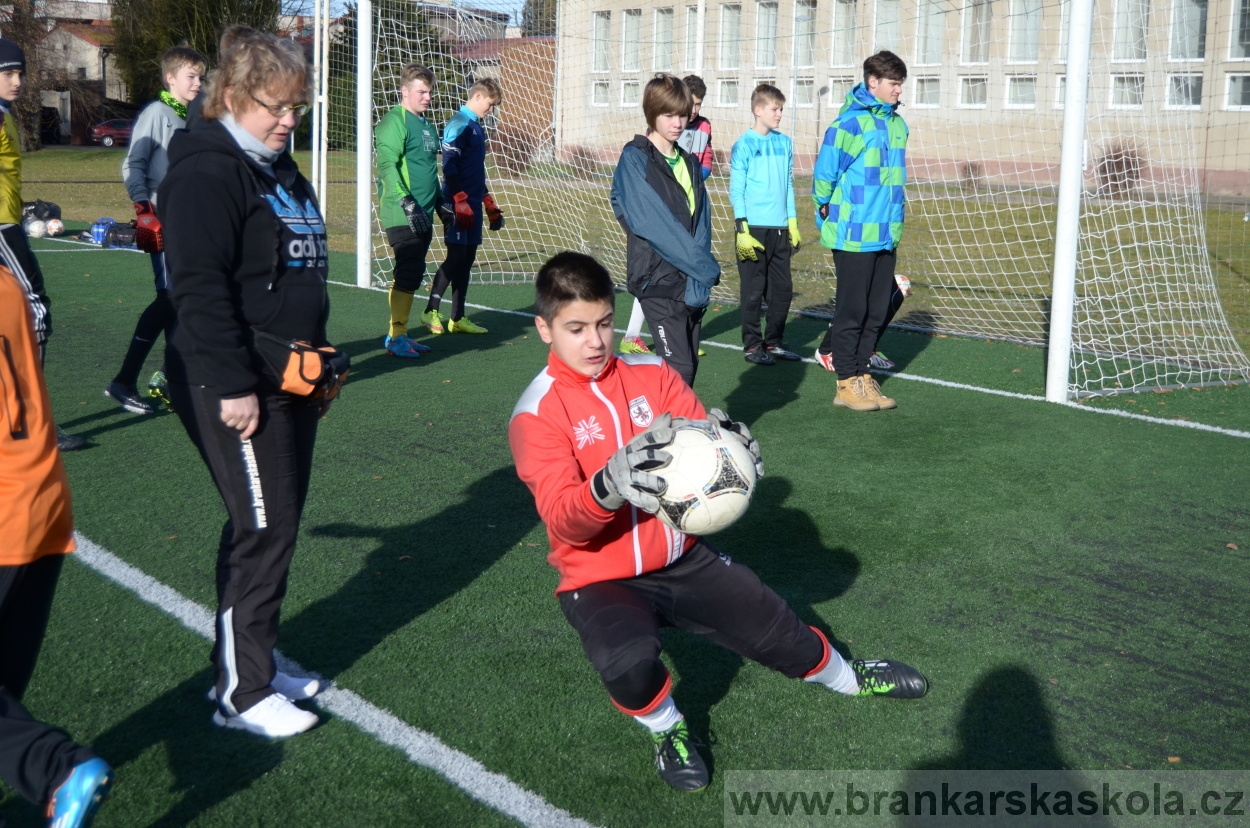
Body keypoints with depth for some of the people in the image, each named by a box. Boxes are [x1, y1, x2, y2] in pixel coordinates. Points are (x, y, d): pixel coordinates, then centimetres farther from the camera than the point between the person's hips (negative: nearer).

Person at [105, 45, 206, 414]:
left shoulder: (189, 118, 15)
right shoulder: (156, 113, -8)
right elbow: (132, 166, -13)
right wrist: (144, 211, -21)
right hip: (162, 220, -8)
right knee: (169, 299, -12)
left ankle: (171, 379, 19)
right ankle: (123, 381, -7)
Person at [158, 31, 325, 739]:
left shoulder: (279, 167, 17)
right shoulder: (207, 171, -14)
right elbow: (200, 286, -21)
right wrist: (233, 385, -23)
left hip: (290, 380, 9)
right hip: (237, 387, -9)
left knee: (279, 524, 14)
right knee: (264, 529, -5)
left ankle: (254, 661, 28)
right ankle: (241, 695, 7)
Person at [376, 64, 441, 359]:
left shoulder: (428, 126, 19)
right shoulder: (395, 121, -9)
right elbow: (387, 166, -18)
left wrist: (440, 204, 25)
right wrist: (407, 203, -24)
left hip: (423, 216, 9)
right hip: (401, 215, -9)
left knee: (413, 274, 9)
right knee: (408, 272, -10)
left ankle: (399, 334, 17)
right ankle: (395, 337, -3)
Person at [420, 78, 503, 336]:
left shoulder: (476, 127, 19)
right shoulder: (458, 125, -10)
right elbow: (449, 167, -17)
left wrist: (489, 204, 24)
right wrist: (460, 202, -23)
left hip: (472, 203, 9)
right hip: (457, 205, -9)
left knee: (467, 259, 8)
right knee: (456, 256, -11)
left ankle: (457, 319, 12)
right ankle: (431, 311, -3)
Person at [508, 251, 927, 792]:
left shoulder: (651, 374, 0)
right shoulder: (535, 415, -13)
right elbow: (564, 522, -23)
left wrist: (725, 442, -26)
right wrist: (608, 486, -46)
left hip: (681, 561, 4)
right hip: (599, 580, -4)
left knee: (776, 630, 9)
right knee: (630, 661, -33)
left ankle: (846, 678, 43)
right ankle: (666, 728, 2)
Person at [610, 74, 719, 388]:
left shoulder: (689, 163, 16)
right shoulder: (635, 159, -5)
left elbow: (701, 221, 8)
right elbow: (651, 222, -15)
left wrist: (700, 278, -9)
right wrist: (705, 267, -15)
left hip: (692, 284, 7)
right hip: (658, 280, -6)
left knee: (689, 366, 9)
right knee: (679, 368, -13)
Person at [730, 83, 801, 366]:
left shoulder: (785, 143, 9)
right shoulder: (744, 145, -6)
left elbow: (789, 186, 16)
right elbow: (736, 191, -7)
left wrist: (793, 224, 13)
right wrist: (742, 229, -13)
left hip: (780, 229, 6)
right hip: (754, 227, -5)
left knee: (782, 289, 9)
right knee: (753, 291, 1)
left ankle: (774, 342, 21)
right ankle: (752, 345, 10)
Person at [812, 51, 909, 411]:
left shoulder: (897, 124, 10)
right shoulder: (851, 122, -14)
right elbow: (824, 172, -12)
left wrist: (893, 224, 18)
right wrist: (826, 208, 0)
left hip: (886, 236, 7)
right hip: (854, 235, -7)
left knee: (876, 310, 11)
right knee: (852, 310, 0)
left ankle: (861, 373, 21)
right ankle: (847, 384, 8)